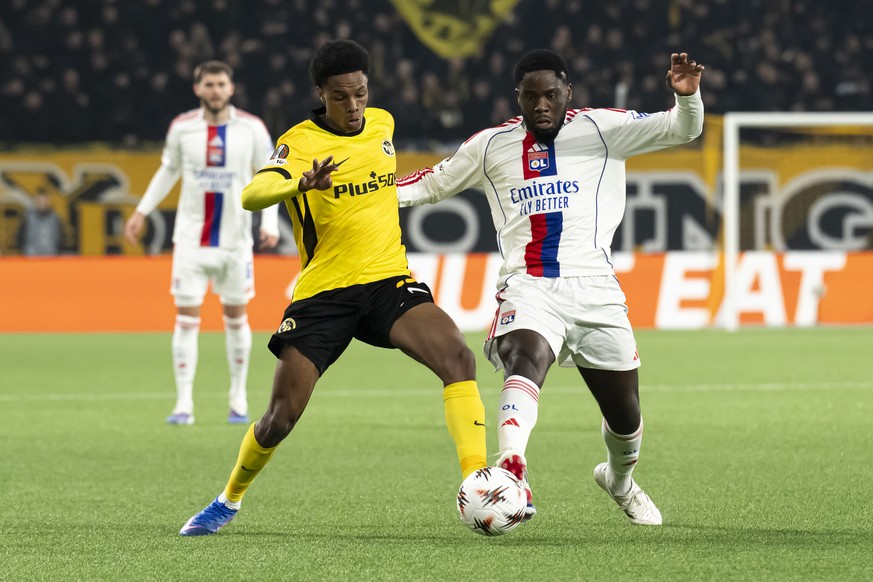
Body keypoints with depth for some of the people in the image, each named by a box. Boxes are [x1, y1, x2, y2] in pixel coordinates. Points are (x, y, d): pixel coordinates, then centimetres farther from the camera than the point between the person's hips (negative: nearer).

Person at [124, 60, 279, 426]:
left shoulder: (252, 129, -4)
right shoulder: (182, 128, -1)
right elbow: (168, 171, 15)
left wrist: (270, 223, -10)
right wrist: (142, 210, 13)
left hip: (235, 241, 0)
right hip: (191, 239, 0)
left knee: (235, 317, 8)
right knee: (186, 318, -5)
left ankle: (239, 400, 21)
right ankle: (184, 404, -3)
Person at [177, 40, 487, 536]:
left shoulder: (383, 124, 7)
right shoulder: (300, 142, -9)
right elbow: (252, 196, -30)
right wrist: (302, 184, -47)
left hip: (389, 280, 3)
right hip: (322, 291, -3)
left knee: (458, 357, -24)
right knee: (282, 417, -4)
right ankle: (230, 500, 23)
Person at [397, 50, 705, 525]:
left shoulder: (601, 129, 6)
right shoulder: (491, 146, 12)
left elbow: (682, 130, 0)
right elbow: (433, 183, 26)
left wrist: (687, 96, -22)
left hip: (594, 288, 1)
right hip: (527, 287, -1)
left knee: (625, 415, 10)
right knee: (525, 362, -34)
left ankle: (619, 480, 43)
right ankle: (511, 471, -53)